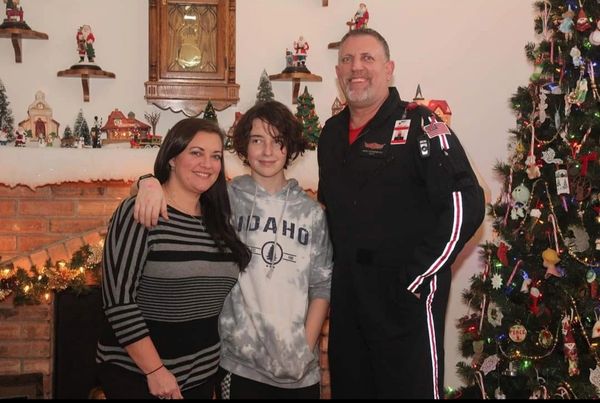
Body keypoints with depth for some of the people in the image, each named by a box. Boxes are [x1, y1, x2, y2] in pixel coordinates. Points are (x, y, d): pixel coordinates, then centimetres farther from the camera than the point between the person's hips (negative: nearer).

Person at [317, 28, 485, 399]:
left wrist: (417, 276, -19)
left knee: (412, 386, 4)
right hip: (346, 299, 7)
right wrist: (336, 266, 13)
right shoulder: (332, 133, 11)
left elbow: (467, 204, -19)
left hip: (408, 299, -6)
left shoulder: (418, 125, -11)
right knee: (348, 386, 18)